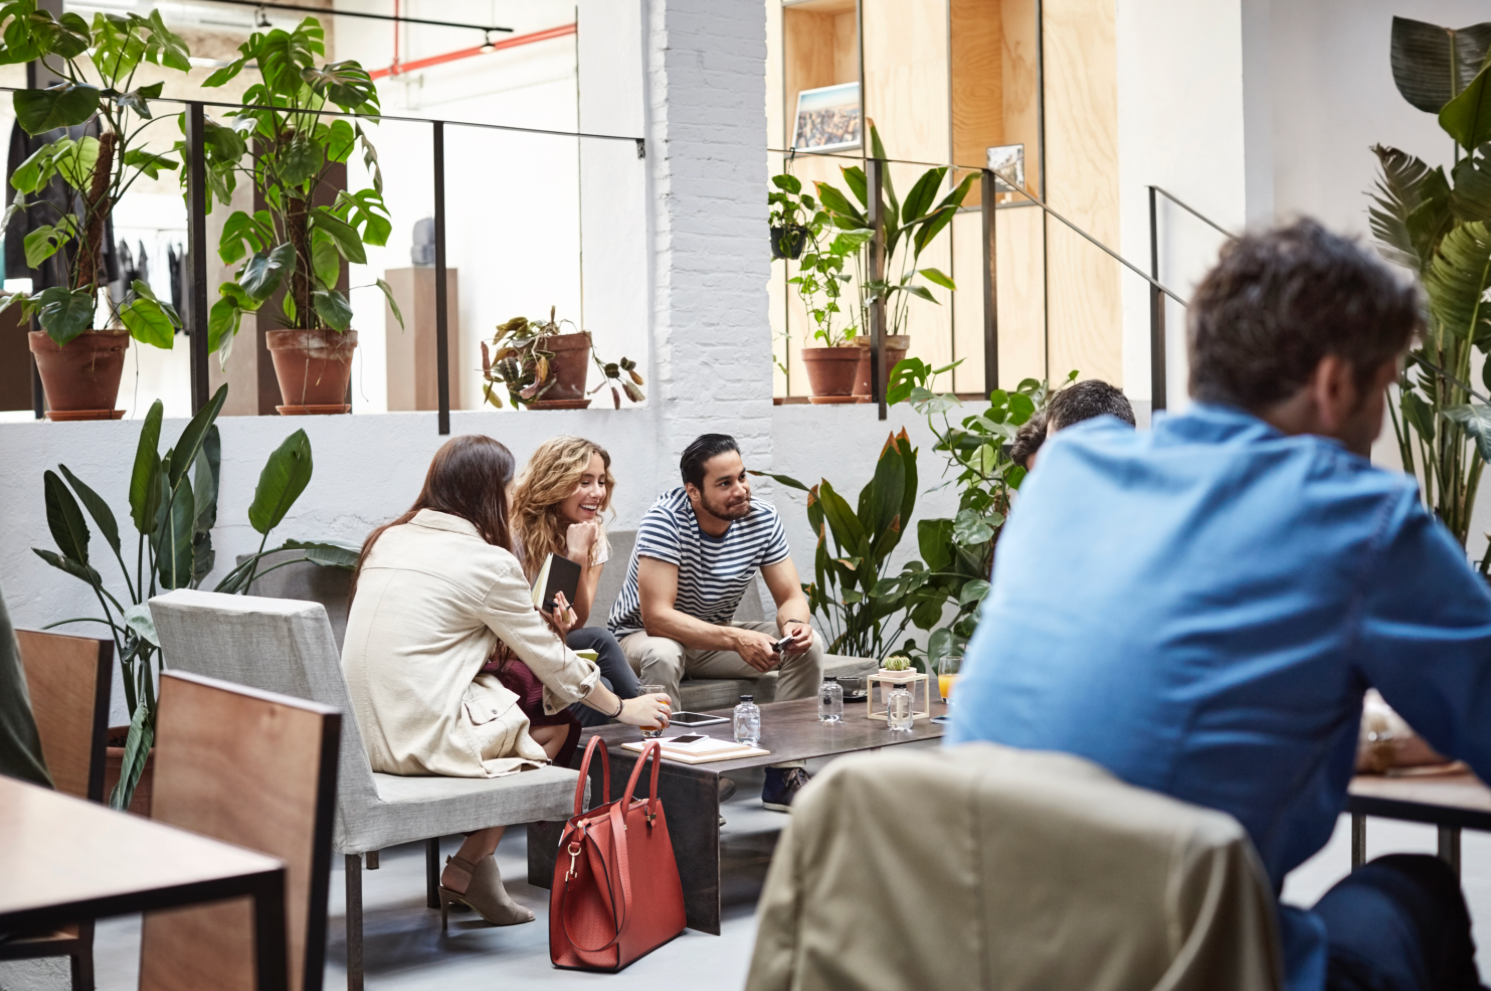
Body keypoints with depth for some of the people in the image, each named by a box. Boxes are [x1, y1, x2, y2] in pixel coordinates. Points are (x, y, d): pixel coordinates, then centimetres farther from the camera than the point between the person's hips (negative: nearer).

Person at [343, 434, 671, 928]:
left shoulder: (388, 539, 10)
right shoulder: (487, 561, -9)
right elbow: (552, 661, 0)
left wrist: (535, 628, 24)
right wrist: (625, 709, 14)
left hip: (366, 731, 7)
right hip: (425, 737, -7)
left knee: (520, 678, 15)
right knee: (555, 718, 10)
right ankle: (468, 868, 12)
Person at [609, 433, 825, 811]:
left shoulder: (762, 520, -11)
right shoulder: (665, 520, -27)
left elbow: (791, 596, -5)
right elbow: (656, 616, -33)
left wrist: (793, 623, -31)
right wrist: (736, 639, -41)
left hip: (717, 638, 5)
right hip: (643, 635, -5)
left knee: (808, 645, -14)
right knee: (662, 656, -40)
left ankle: (783, 775, -8)